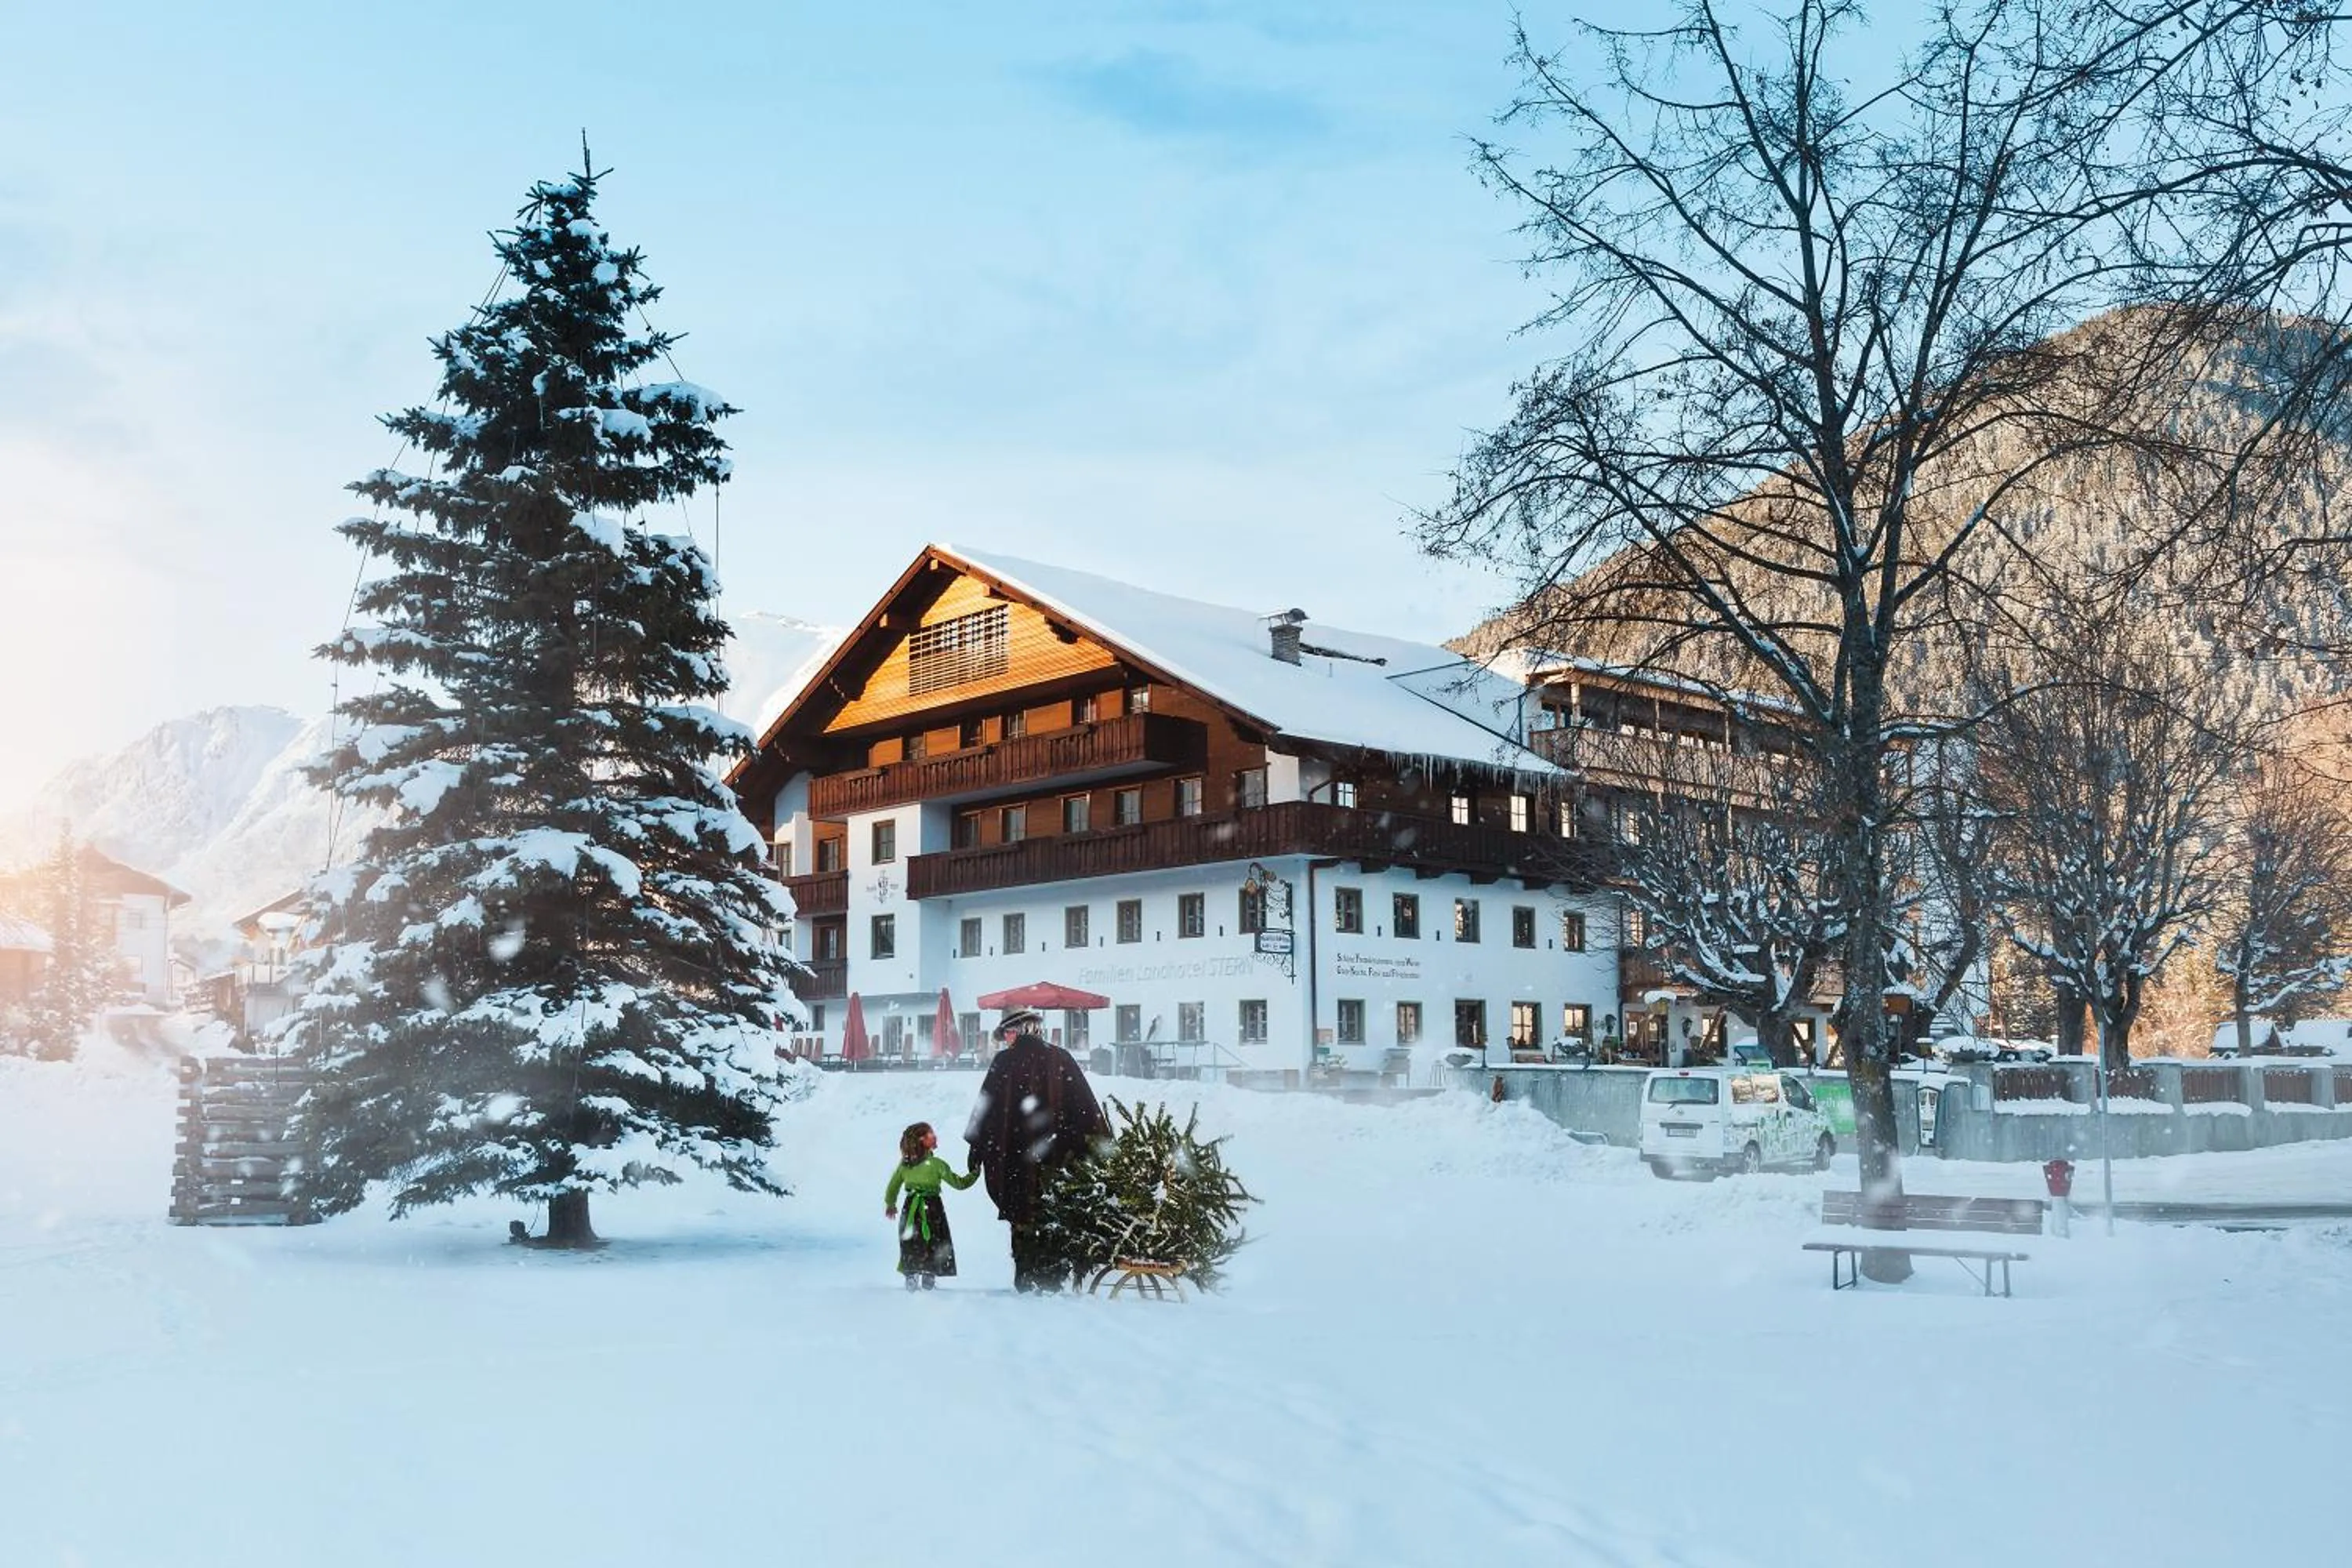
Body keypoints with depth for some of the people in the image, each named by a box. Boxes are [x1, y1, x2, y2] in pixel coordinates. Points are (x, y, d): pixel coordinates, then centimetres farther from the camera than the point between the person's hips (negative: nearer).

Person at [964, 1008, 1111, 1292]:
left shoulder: (1004, 1062, -1)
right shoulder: (1060, 1059, 4)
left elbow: (985, 1109, 1)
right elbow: (1086, 1108, 3)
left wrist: (977, 1150, 9)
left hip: (1015, 1158, -2)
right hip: (1057, 1157, 2)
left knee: (1023, 1218, 4)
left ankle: (1026, 1279, 3)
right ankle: (1050, 1279, 8)